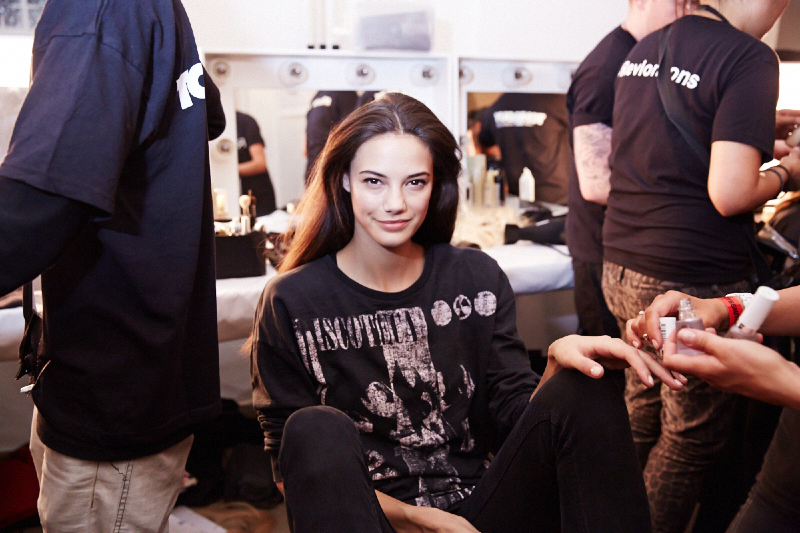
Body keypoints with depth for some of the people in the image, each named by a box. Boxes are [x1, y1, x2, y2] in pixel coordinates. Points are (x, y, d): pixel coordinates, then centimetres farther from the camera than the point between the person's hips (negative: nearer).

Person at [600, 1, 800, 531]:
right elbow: (728, 194, -22)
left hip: (622, 268, 9)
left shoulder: (644, 48, 9)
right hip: (693, 282, -8)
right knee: (694, 435, 9)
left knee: (644, 402, 25)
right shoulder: (750, 58, -15)